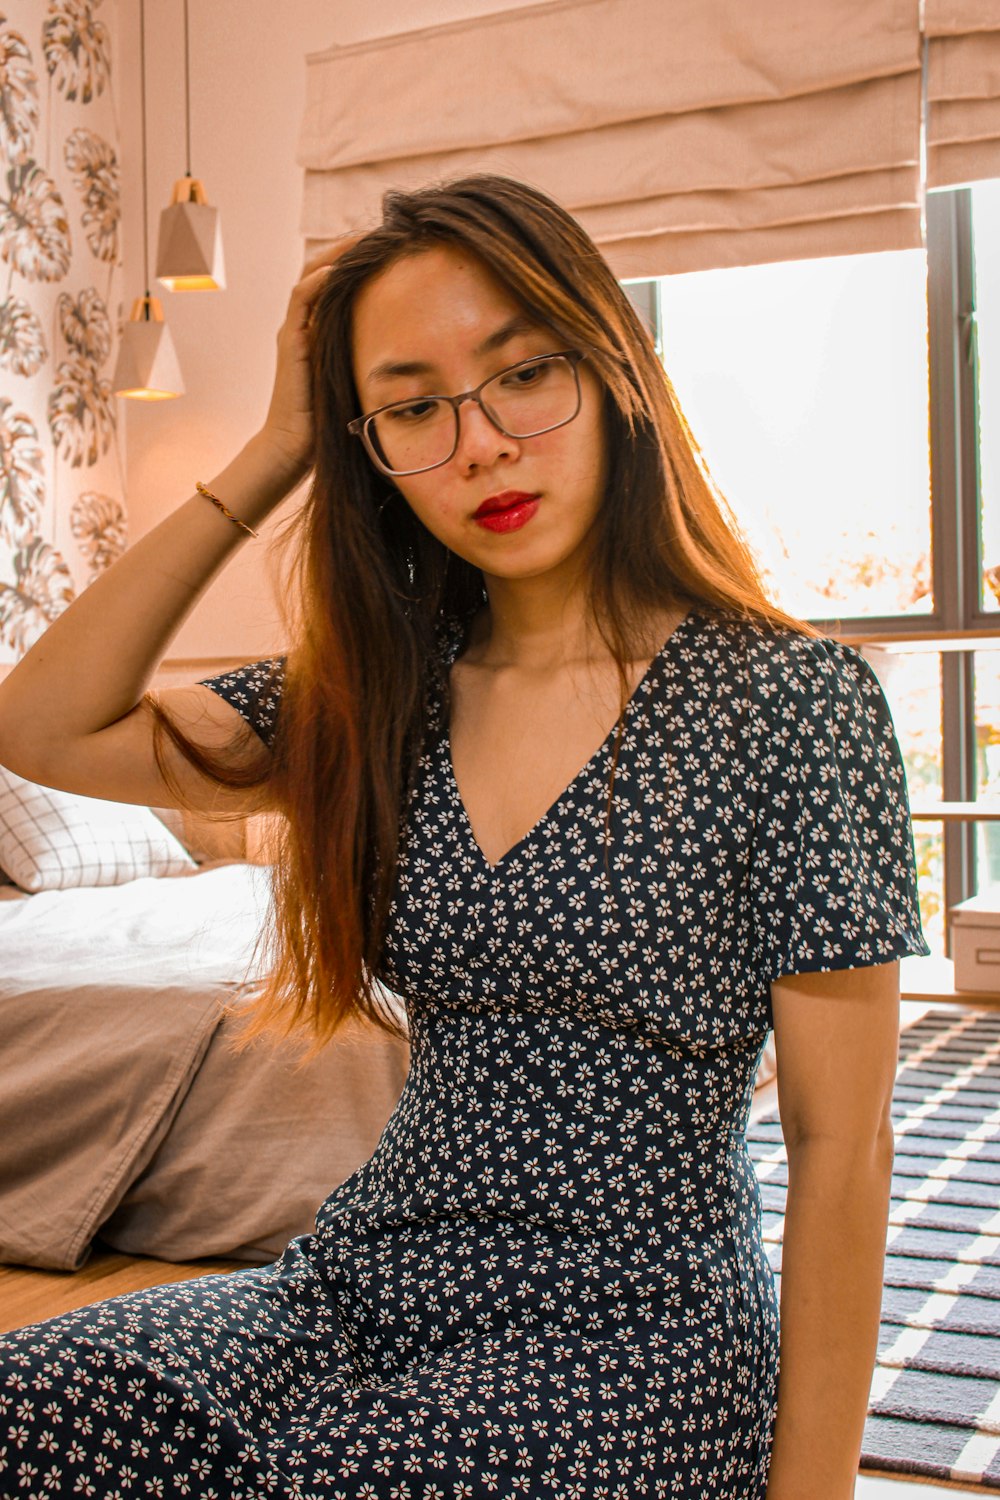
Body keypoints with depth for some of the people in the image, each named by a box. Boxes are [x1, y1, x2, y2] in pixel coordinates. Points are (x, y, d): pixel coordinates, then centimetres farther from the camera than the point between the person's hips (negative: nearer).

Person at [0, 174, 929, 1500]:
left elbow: (840, 1146, -8)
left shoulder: (792, 697, -10)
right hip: (365, 1282, 4)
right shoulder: (385, 693, 6)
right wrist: (269, 459, -1)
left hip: (631, 1326, -4)